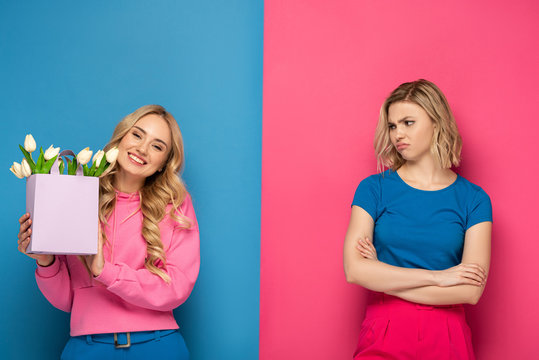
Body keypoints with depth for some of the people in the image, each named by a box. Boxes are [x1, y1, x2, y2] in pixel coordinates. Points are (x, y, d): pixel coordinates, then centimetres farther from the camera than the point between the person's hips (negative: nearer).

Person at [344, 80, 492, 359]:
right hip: (383, 333, 0)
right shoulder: (374, 189, 0)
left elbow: (471, 291, -10)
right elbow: (354, 269, -12)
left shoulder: (474, 199, -1)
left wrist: (383, 278, -11)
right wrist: (436, 276, -14)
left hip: (445, 336, 0)